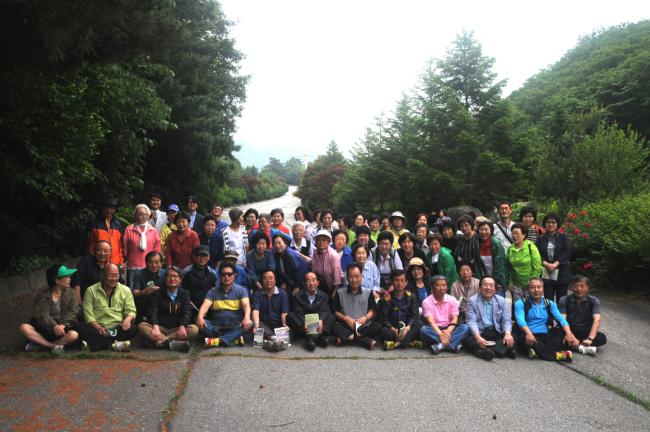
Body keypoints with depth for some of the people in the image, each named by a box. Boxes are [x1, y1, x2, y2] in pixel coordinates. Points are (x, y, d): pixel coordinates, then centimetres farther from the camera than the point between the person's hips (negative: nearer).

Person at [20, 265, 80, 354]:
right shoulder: (43, 295, 0)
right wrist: (54, 326, -32)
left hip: (64, 328, -1)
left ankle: (40, 344, -20)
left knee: (73, 335, -34)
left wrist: (63, 325, -25)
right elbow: (42, 315, -12)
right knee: (24, 328, -25)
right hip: (46, 328, 1)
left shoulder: (70, 293, 3)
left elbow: (73, 312, -7)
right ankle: (54, 346, -27)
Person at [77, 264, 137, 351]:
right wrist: (98, 327, -19)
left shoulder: (125, 290, 11)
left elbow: (131, 310, 8)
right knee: (81, 328, -30)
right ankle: (115, 343, -32)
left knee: (133, 329, -29)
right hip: (97, 328, 0)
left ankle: (98, 343, -28)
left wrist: (128, 319, -17)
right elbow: (88, 313, -1)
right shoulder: (91, 290, 6)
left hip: (118, 328, 1)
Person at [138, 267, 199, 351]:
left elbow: (187, 312, -4)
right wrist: (155, 327, -27)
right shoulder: (157, 294, 9)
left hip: (177, 329, 0)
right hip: (161, 328, 0)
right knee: (142, 326, -27)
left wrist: (182, 326, -25)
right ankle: (172, 343, -41)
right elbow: (152, 312, -5)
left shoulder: (185, 294, 10)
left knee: (194, 329, -28)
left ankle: (161, 341, -36)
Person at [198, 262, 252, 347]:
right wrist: (200, 317, -30)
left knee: (249, 324, -31)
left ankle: (219, 340, -38)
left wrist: (247, 318, -34)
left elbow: (246, 305, -11)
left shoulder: (241, 290, 6)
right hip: (216, 327, 1)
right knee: (200, 324, -26)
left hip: (235, 327, -1)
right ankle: (234, 339, -32)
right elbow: (205, 305, -7)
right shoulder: (212, 291, 10)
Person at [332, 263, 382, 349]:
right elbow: (335, 311, 6)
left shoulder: (368, 292, 8)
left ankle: (347, 337, -26)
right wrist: (345, 318, -11)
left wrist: (365, 317, -11)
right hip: (346, 326, -1)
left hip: (364, 326, 1)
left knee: (378, 327, -28)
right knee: (335, 327, -32)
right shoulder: (340, 293, 6)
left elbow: (373, 310, 9)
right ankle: (367, 341, -33)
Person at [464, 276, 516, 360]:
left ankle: (486, 351, -41)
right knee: (468, 340, -32)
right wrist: (477, 337, -28)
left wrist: (508, 333, -18)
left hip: (497, 333, 3)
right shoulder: (472, 301, 0)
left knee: (512, 338, -23)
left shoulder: (501, 300, 9)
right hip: (480, 333, -3)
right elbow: (471, 322, -9)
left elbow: (506, 320, 5)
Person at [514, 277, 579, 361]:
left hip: (545, 336, 4)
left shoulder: (549, 303, 15)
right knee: (524, 337, -36)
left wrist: (569, 333, -21)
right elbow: (520, 320, -17)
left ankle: (539, 351, -36)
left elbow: (561, 319, -1)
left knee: (564, 335, -20)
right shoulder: (521, 303, 1)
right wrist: (528, 333, -38)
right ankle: (556, 354, -38)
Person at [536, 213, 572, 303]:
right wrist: (546, 264, -16)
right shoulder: (541, 239, 13)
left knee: (561, 300, 2)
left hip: (561, 273, -1)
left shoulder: (564, 237, 10)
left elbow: (567, 252, -4)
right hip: (546, 273, 1)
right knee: (548, 299, -1)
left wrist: (556, 264, -15)